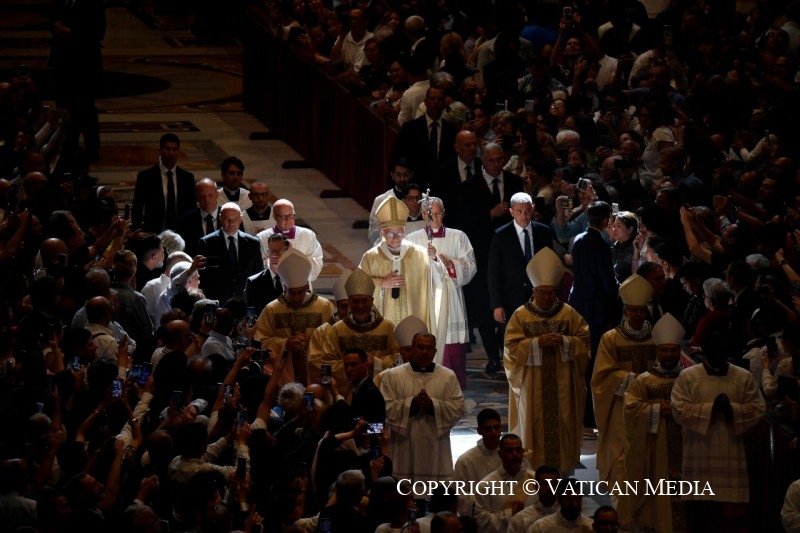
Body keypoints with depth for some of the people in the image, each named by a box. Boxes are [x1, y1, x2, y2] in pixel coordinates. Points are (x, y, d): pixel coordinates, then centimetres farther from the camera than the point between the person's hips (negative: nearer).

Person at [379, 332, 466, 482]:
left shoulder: (448, 376, 9)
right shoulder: (393, 376, 5)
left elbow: (459, 408, 1)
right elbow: (385, 408, -3)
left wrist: (432, 405, -13)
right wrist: (412, 403, -15)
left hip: (435, 450, 1)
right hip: (404, 449, -1)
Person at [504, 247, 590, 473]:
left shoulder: (569, 314, 2)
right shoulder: (521, 316, -2)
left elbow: (584, 340, 2)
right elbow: (512, 347, -7)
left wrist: (564, 341, -16)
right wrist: (538, 342, -19)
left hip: (562, 385, 1)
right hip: (532, 386, -1)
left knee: (561, 425, 4)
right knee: (534, 425, 1)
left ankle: (562, 468, 12)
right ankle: (532, 469, 7)